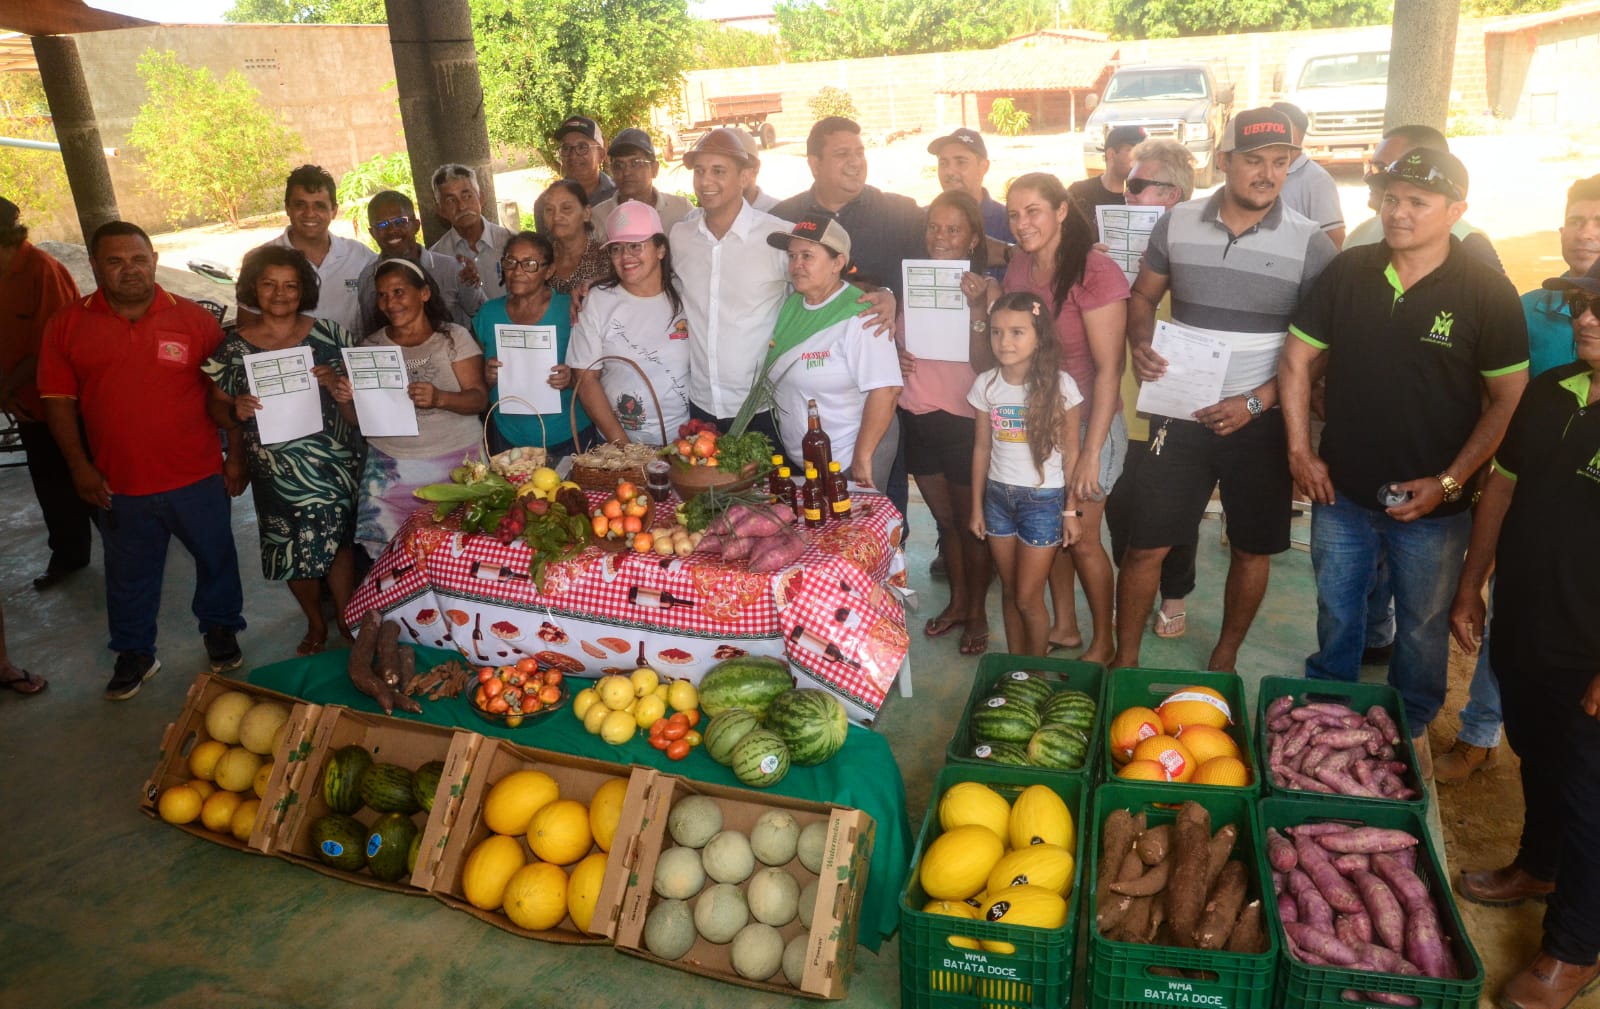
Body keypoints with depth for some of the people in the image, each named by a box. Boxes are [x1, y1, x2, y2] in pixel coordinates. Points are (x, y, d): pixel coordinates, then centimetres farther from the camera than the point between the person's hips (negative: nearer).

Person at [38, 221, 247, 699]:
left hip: (197, 477, -1)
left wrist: (235, 454, 0)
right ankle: (134, 654, 34)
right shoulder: (68, 324, -2)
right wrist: (79, 466, -5)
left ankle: (220, 629, 39)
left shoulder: (193, 318, -4)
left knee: (215, 557, 16)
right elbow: (59, 399, 1)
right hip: (119, 484, 1)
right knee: (129, 574, 16)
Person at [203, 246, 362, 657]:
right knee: (294, 552, 10)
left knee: (336, 544, 1)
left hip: (332, 463, -1)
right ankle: (315, 624, 33)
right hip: (276, 468, 1)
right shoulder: (234, 346, 1)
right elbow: (218, 409, 6)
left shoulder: (328, 334, 0)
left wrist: (335, 382, -15)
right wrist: (235, 411, -17)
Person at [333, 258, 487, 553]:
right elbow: (357, 418, 11)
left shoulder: (453, 336, 1)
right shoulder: (371, 345, 9)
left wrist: (440, 398, -24)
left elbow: (479, 399, -6)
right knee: (385, 548, -10)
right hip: (390, 468, 2)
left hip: (457, 461, -2)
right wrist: (344, 400, -10)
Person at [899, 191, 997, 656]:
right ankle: (957, 601, 35)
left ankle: (977, 612, 26)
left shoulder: (984, 288, -10)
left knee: (971, 521, 9)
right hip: (917, 419, 5)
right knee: (944, 518, 19)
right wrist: (895, 360, -3)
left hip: (963, 420, -5)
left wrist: (978, 309, -29)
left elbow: (986, 365, -18)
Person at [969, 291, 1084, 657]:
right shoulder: (985, 385, -3)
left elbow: (1070, 452, -6)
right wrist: (977, 506, 8)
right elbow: (982, 449, 5)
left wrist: (1071, 511, -4)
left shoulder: (1060, 385, -12)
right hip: (998, 496, 3)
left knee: (1028, 598, 1)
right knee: (1009, 591, 13)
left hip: (1043, 499, -3)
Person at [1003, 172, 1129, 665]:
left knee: (1081, 538, 4)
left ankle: (1104, 642, 25)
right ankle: (1064, 626, 35)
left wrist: (1090, 451, -21)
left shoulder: (1095, 273, -20)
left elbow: (1109, 368, -20)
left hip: (1087, 422, -6)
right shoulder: (1018, 265, 1)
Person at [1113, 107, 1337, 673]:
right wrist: (1141, 344, -9)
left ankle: (1225, 658, 33)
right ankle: (1125, 659, 20)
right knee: (1146, 543, 3)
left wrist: (1256, 401, -15)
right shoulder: (1178, 224, -1)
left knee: (1252, 549, 12)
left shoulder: (1309, 244, -7)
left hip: (1261, 422, 0)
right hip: (1181, 415, 1)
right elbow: (1143, 297, 12)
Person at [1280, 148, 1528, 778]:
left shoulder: (1487, 294, -11)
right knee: (1336, 614, 18)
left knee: (1423, 628, 16)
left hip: (1431, 507, -2)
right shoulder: (1348, 273, -4)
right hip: (1342, 491, 2)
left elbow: (1509, 399, -8)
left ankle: (1410, 730, 38)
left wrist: (1449, 482, -15)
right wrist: (1300, 450, -3)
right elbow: (1297, 360, 3)